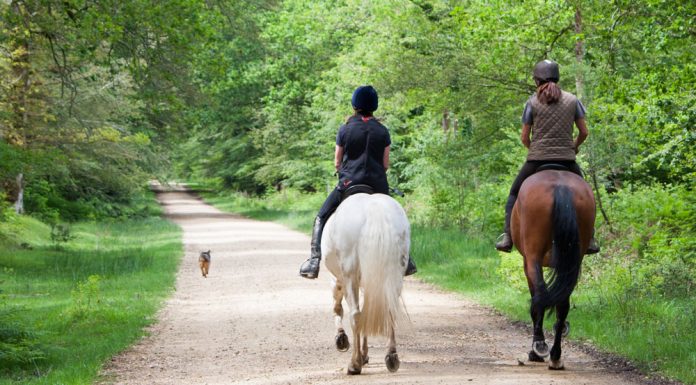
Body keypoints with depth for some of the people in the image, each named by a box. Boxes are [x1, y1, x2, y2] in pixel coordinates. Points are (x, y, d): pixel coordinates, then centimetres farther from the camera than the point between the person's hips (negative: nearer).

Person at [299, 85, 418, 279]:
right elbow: (386, 164, 6)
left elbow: (337, 162, 5)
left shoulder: (345, 129, -1)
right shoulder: (382, 131, 3)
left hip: (349, 183, -2)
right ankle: (405, 260, 21)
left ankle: (314, 260, -6)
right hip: (377, 185, 2)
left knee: (321, 218, 9)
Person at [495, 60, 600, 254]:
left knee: (514, 194, 18)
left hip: (537, 160, -1)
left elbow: (524, 138, -1)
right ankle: (589, 239, 14)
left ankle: (508, 236, 1)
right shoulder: (572, 100, 4)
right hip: (566, 160, 1)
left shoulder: (533, 102, -2)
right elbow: (584, 132, 5)